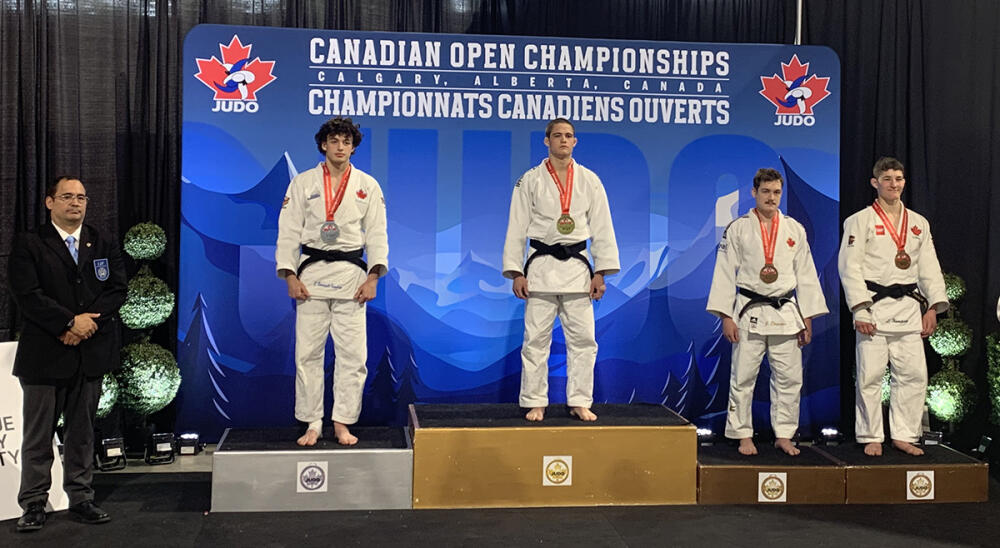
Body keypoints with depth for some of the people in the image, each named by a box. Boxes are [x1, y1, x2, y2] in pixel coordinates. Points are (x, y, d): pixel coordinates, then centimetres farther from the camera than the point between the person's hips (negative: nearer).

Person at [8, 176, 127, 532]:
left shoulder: (104, 245, 12)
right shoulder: (29, 245, 1)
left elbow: (117, 289, 2)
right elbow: (27, 295, -10)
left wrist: (88, 322, -12)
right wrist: (70, 322, -16)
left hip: (92, 352, 3)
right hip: (44, 354, -3)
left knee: (82, 432, 10)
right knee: (38, 435, 4)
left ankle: (80, 498, 18)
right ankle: (34, 504, 12)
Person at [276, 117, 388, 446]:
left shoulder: (368, 185, 8)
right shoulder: (302, 183, 7)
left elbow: (376, 233, 5)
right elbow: (288, 232, 4)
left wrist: (373, 277, -6)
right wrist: (290, 276, -6)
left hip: (351, 274, 0)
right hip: (311, 274, 0)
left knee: (352, 352, -3)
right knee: (308, 352, 1)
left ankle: (342, 423, 8)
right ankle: (312, 424, 11)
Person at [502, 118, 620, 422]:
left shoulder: (589, 181, 6)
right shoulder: (530, 180, 2)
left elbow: (602, 228, 6)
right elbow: (517, 228, 1)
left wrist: (601, 272, 0)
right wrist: (516, 273, -5)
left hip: (577, 267, 2)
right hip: (541, 267, -1)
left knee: (582, 338, 3)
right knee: (536, 339, 1)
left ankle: (579, 402, 15)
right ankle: (535, 403, 12)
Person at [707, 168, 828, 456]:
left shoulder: (795, 230, 9)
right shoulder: (738, 229, 1)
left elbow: (806, 275, 11)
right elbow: (725, 273, -1)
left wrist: (807, 318, 6)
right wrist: (726, 316, -7)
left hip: (786, 313, 2)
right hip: (749, 313, -2)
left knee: (789, 377, 4)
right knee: (743, 377, 0)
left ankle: (783, 435, 17)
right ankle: (744, 435, 12)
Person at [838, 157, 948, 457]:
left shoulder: (919, 223, 14)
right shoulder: (860, 221, -2)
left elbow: (929, 267, 14)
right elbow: (849, 266, -8)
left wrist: (933, 307, 2)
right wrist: (860, 311, -15)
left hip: (908, 307, 5)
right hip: (874, 307, -5)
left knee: (913, 374, 4)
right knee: (870, 376, -3)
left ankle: (903, 435, 17)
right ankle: (871, 437, 11)